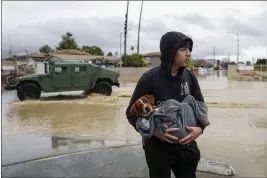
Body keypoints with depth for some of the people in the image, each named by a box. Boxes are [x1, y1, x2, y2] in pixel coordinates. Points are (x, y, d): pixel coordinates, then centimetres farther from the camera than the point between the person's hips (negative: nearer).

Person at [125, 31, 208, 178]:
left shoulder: (190, 77, -3)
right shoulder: (150, 78, -15)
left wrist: (200, 128, -15)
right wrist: (154, 131, -25)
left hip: (186, 147, 4)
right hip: (158, 148, -3)